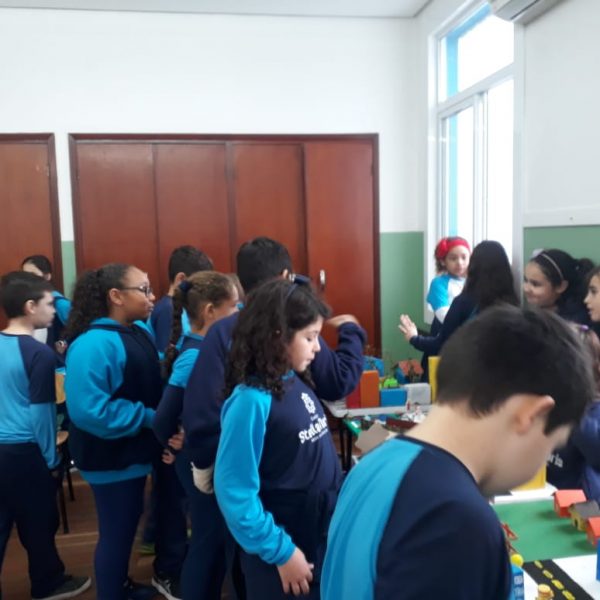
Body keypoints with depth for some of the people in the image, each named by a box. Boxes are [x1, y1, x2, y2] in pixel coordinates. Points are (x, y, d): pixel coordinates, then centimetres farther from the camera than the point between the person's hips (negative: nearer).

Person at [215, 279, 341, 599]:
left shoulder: (297, 383, -3)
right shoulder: (252, 400, -24)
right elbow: (235, 492, -22)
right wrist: (280, 551, -18)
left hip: (322, 537, 7)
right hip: (281, 549, -7)